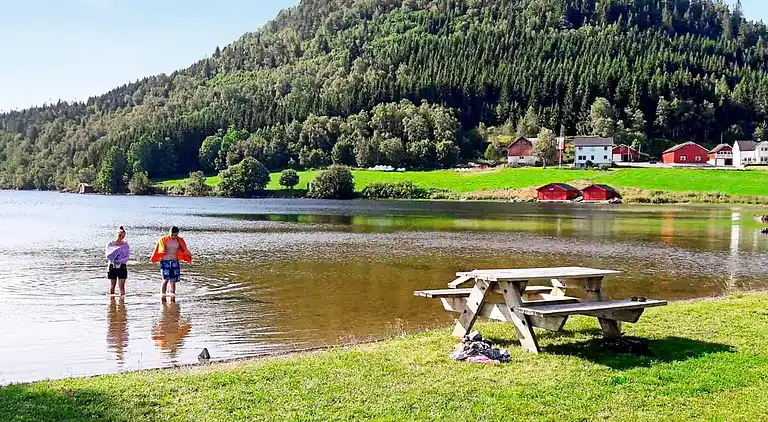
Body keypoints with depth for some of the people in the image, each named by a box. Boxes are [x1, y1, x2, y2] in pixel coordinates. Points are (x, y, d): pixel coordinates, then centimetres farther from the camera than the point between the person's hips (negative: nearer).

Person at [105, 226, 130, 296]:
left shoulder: (125, 245, 2)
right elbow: (108, 255, -4)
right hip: (112, 266, 0)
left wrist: (120, 261, -18)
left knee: (122, 286, -2)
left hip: (122, 267, 0)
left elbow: (127, 256, -4)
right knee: (112, 286, 7)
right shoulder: (110, 244, 2)